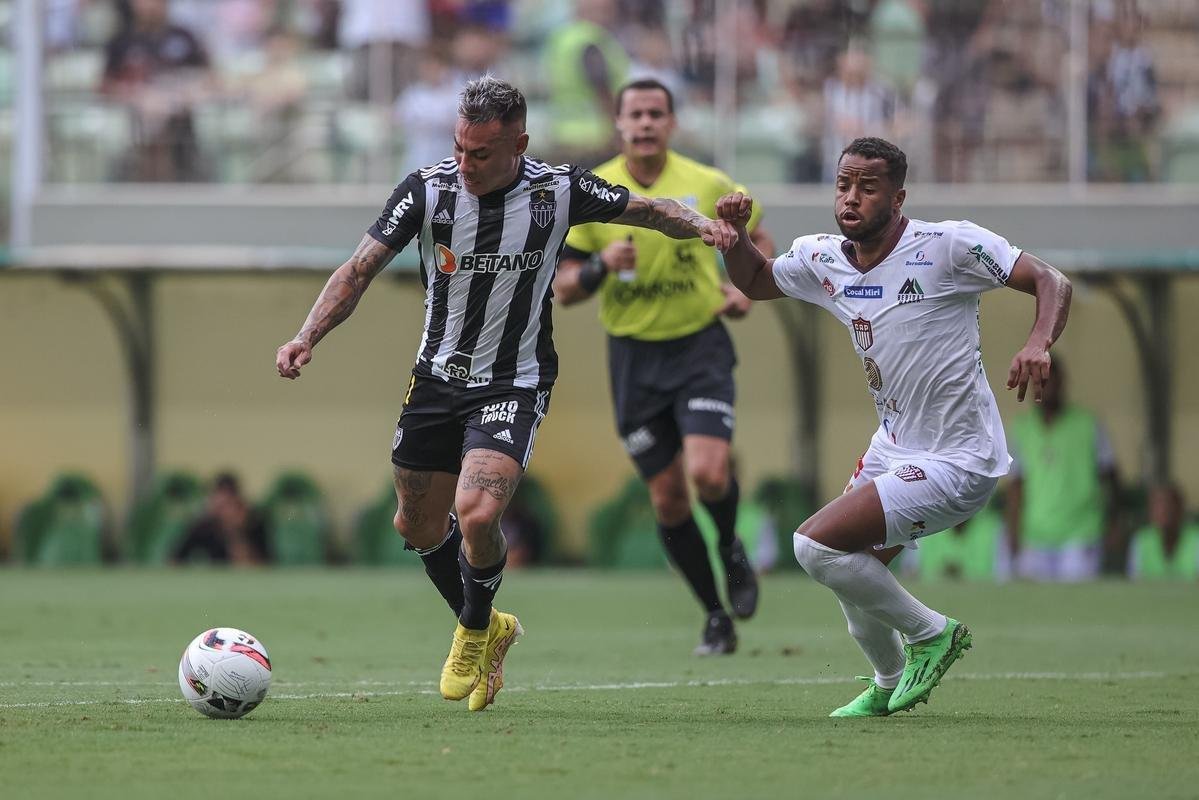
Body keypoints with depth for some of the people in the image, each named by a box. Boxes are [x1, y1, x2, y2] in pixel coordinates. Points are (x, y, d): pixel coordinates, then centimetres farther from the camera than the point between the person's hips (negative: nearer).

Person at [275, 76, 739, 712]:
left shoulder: (558, 192, -13)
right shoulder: (428, 190, -12)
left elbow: (646, 210, 2)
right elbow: (360, 269, -8)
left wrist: (700, 223, -18)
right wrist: (307, 337, -22)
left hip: (515, 385, -3)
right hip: (437, 378, 3)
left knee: (477, 512, -23)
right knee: (418, 527, 12)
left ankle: (474, 634, 7)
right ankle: (486, 630, 40)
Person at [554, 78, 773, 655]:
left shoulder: (707, 185, -5)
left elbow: (756, 236, 13)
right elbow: (562, 288, -1)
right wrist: (601, 265, -21)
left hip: (700, 345, -1)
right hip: (633, 355, 1)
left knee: (708, 473, -21)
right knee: (667, 496, 2)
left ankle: (731, 549, 13)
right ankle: (716, 618, 18)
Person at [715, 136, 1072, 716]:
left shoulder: (949, 245, -19)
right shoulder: (823, 259, 1)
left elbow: (1051, 282, -19)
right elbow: (754, 281, 19)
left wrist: (1038, 343, -39)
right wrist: (736, 232, -2)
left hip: (956, 464, -8)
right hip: (893, 447, 8)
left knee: (816, 544, -18)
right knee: (851, 574, 22)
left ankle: (930, 633, 2)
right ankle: (888, 685, 48)